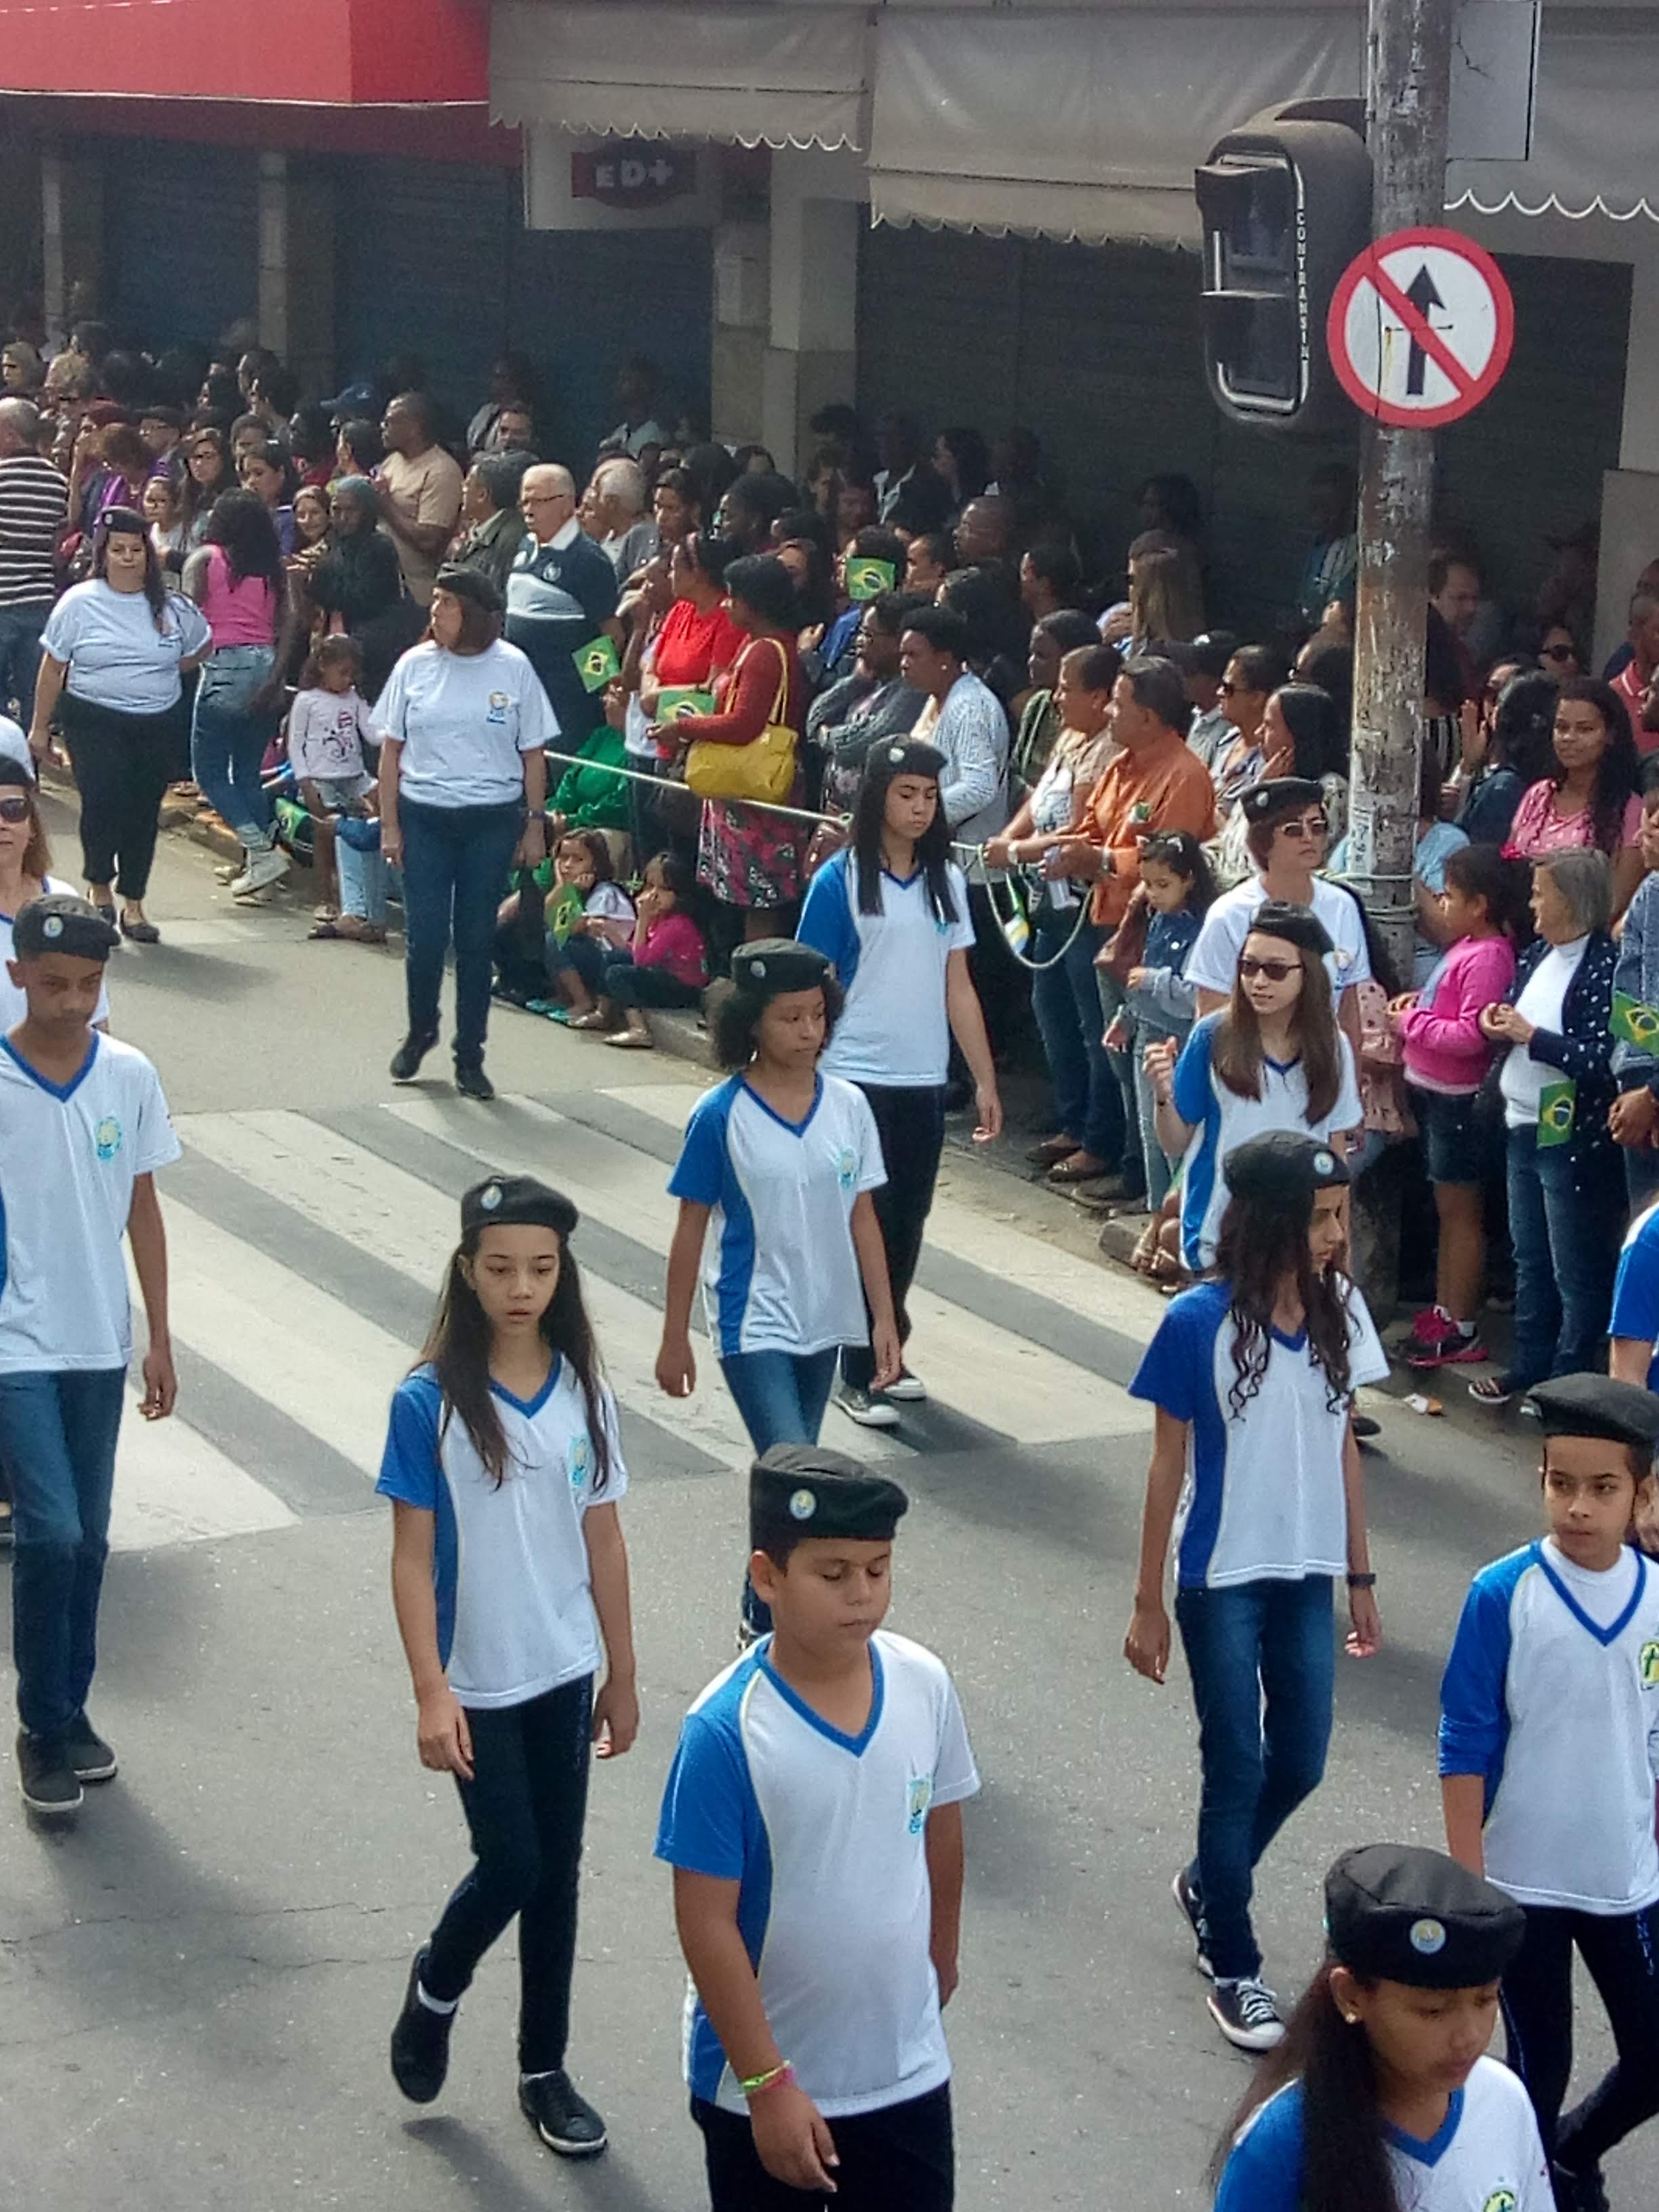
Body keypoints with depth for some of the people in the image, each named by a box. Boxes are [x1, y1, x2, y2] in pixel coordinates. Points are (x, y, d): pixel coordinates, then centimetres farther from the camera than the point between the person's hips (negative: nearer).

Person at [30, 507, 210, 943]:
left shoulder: (171, 607, 4)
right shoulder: (80, 603, -2)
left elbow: (201, 648, 22)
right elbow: (53, 667, 2)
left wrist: (160, 676, 11)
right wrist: (40, 727, 3)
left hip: (159, 723, 3)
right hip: (95, 722, -3)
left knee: (144, 811, 5)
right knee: (102, 799, -18)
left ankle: (133, 904, 17)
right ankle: (99, 886, 6)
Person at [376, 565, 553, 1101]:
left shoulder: (512, 668, -2)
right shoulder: (416, 664, 1)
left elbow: (533, 754, 3)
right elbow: (391, 749, 5)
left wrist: (534, 826, 1)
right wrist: (389, 825, 1)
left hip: (492, 820, -1)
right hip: (424, 816, 1)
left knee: (476, 940, 5)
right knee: (424, 936, 2)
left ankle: (469, 1056, 15)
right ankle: (420, 1032, 28)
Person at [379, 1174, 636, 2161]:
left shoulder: (584, 1393, -3)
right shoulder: (429, 1401, -14)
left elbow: (604, 1542, 5)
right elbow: (412, 1556, -11)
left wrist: (622, 1675, 9)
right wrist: (431, 1693, -15)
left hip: (565, 1674, 4)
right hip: (478, 1683, -4)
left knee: (557, 1873, 11)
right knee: (511, 1866, -2)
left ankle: (545, 2069, 26)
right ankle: (434, 1991, 29)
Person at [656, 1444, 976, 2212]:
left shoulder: (925, 1685, -9)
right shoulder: (726, 1731, -23)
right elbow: (706, 1923, -18)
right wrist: (767, 2084, -18)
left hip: (907, 2069, 4)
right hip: (762, 2085, -4)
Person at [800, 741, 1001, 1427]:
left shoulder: (946, 880, 7)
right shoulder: (842, 879, -7)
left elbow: (957, 986, 10)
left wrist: (985, 1081, 8)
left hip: (924, 1083, 5)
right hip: (857, 1080, -4)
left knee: (907, 1225, 11)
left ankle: (887, 1352, 25)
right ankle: (860, 1373, 7)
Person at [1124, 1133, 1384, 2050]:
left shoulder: (1339, 1309, -3)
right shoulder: (1199, 1322, -16)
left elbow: (1342, 1444, 6)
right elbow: (1169, 1464, -9)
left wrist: (1360, 1576, 10)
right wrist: (1148, 1603, -6)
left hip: (1307, 1576, 5)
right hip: (1223, 1581, -5)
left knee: (1300, 1763, 12)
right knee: (1238, 1767, 3)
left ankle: (1208, 1883, 40)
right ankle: (1233, 1966, 20)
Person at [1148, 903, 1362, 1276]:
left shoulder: (1332, 1047, 0)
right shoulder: (1214, 1037, -8)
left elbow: (1335, 1151, 9)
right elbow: (1176, 1144, -3)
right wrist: (1163, 1095, -22)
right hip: (1218, 1235, -2)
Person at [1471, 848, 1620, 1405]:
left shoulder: (1605, 964, -20)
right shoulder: (1538, 953, 6)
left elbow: (1601, 1059, -28)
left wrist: (1529, 1036, -21)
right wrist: (1497, 1022, -3)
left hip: (1573, 1139, -9)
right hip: (1523, 1128, 9)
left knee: (1577, 1274, 4)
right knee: (1529, 1262, 21)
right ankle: (1530, 1365, 34)